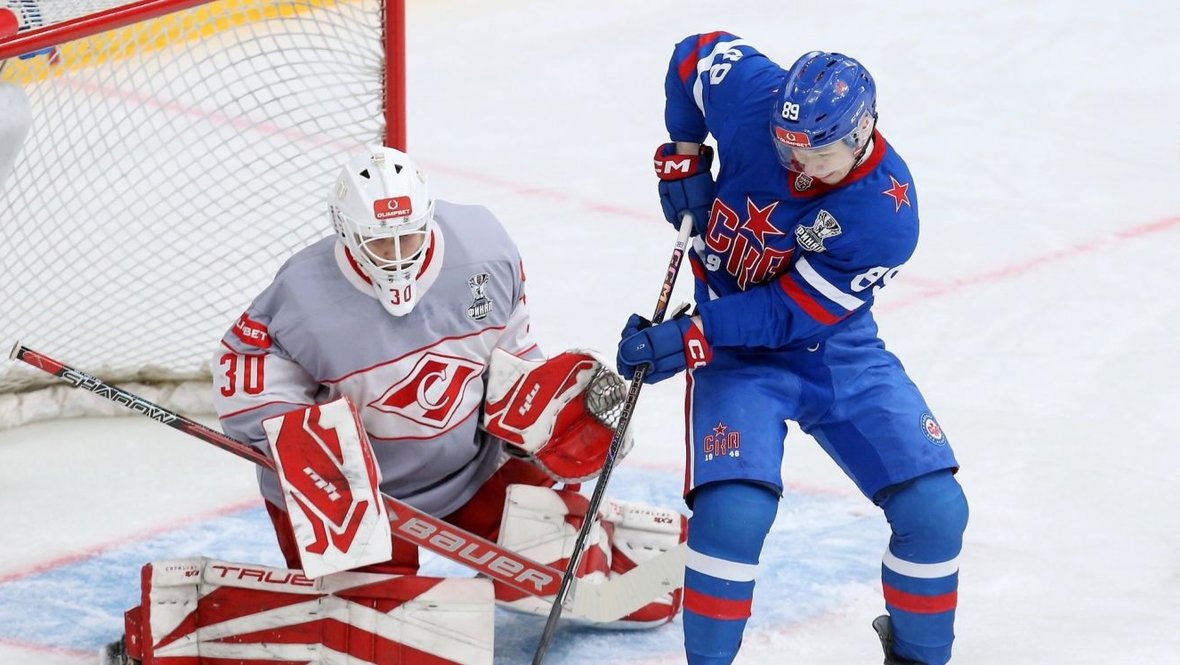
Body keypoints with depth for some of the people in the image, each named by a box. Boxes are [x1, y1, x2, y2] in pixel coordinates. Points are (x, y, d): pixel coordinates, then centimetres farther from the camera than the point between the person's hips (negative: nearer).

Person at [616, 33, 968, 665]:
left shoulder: (885, 214, -25)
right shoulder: (752, 94, -21)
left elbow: (790, 315, -22)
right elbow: (695, 53, 3)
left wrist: (686, 339, -28)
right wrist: (683, 158, -2)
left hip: (836, 348, 0)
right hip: (736, 351, 0)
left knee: (934, 509, -9)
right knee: (733, 511, -25)